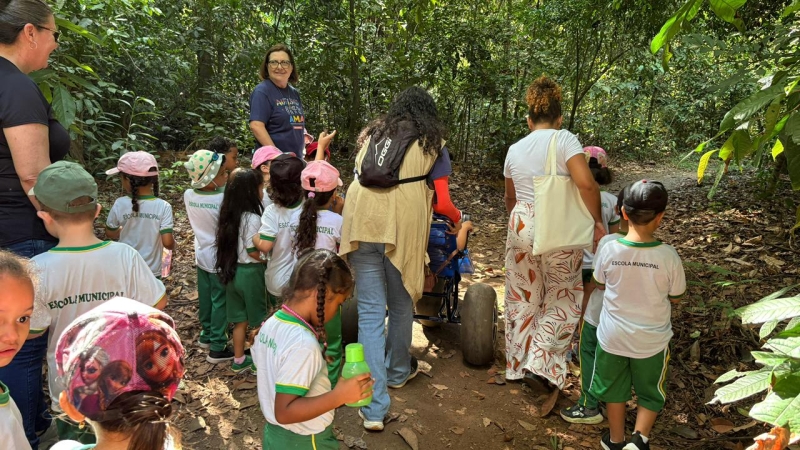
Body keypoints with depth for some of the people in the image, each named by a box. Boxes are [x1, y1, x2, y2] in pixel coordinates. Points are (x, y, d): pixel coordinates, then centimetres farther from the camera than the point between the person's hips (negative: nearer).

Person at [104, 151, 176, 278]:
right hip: (151, 272, -1)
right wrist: (173, 244, 3)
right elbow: (167, 243, -20)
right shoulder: (163, 207, -18)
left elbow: (110, 233, 2)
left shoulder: (120, 204, -14)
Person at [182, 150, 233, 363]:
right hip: (219, 259, -6)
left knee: (206, 297, 23)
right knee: (220, 302, 6)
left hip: (202, 255, 7)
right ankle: (217, 348, 15)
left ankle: (206, 334, 40)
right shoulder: (222, 200, -27)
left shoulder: (189, 195, -9)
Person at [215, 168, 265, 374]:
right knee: (259, 320, 11)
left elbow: (230, 243, 8)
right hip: (250, 272, -7)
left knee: (240, 320, 19)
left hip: (233, 271, 7)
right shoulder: (252, 218, -22)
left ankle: (239, 360, 31)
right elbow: (254, 251, -22)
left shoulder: (230, 214, 2)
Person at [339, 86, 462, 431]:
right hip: (402, 228, -2)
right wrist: (457, 219, 30)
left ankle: (374, 406, 1)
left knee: (370, 310, 4)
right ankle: (398, 372, 41)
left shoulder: (374, 133, 24)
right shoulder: (433, 144, 12)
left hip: (362, 222, 2)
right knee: (401, 305, 19)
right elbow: (442, 201, 8)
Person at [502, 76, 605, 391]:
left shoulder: (515, 150, 8)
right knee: (562, 298, 12)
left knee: (522, 297, 16)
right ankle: (540, 365, 6)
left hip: (520, 226, 5)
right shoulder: (564, 140, -8)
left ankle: (518, 364, 28)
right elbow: (586, 184, -21)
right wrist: (598, 221, -8)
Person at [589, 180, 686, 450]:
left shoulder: (609, 250, -18)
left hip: (612, 336, 1)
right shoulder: (668, 256, -21)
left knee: (614, 389, 22)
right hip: (651, 340, -1)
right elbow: (675, 298, -5)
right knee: (650, 393, 23)